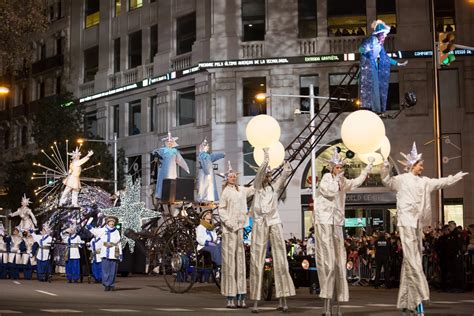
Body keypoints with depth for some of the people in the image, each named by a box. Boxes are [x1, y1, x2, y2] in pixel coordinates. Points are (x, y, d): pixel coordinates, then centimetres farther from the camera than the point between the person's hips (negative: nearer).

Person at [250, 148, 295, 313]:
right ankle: (256, 301, -3)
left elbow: (286, 172, 4)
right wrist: (266, 158, -18)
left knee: (280, 259, -5)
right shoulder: (257, 186, 9)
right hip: (259, 224, -2)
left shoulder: (275, 187, 13)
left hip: (275, 223, 2)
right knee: (257, 261, -4)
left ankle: (283, 300, -5)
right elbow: (260, 172, -10)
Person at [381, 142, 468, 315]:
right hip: (406, 222, -7)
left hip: (418, 224, 7)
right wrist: (386, 169, -29)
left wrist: (457, 176, 32)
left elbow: (441, 182, 26)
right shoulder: (402, 179, -1)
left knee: (410, 261, 7)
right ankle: (419, 297, -17)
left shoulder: (424, 181, 16)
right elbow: (387, 181, -12)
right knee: (412, 259, -13)